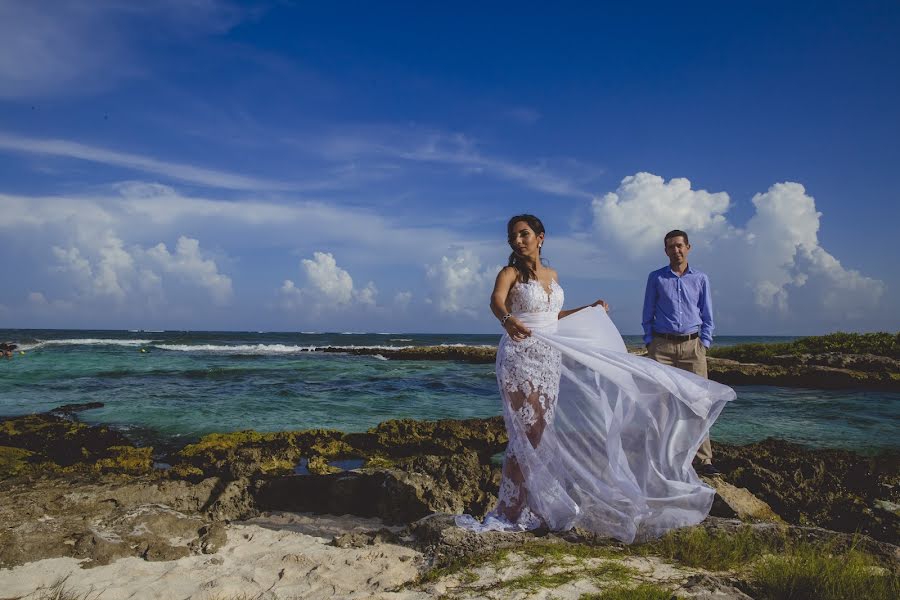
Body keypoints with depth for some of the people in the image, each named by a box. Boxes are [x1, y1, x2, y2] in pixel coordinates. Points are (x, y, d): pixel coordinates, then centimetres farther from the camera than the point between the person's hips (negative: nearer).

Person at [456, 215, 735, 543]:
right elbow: (496, 300, -28)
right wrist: (507, 320, -51)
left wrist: (589, 310, 33)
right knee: (526, 435, -9)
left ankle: (527, 511, 17)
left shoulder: (551, 275, 14)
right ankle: (507, 514, -1)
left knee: (540, 434, 7)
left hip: (549, 360, 7)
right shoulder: (510, 273, -7)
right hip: (520, 358, -6)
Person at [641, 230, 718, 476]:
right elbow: (647, 315, 10)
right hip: (662, 346, -1)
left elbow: (707, 317, 13)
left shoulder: (700, 279, 11)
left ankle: (704, 459, 1)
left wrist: (704, 344, 2)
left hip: (693, 345, 1)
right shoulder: (656, 278, 8)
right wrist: (649, 343, 1)